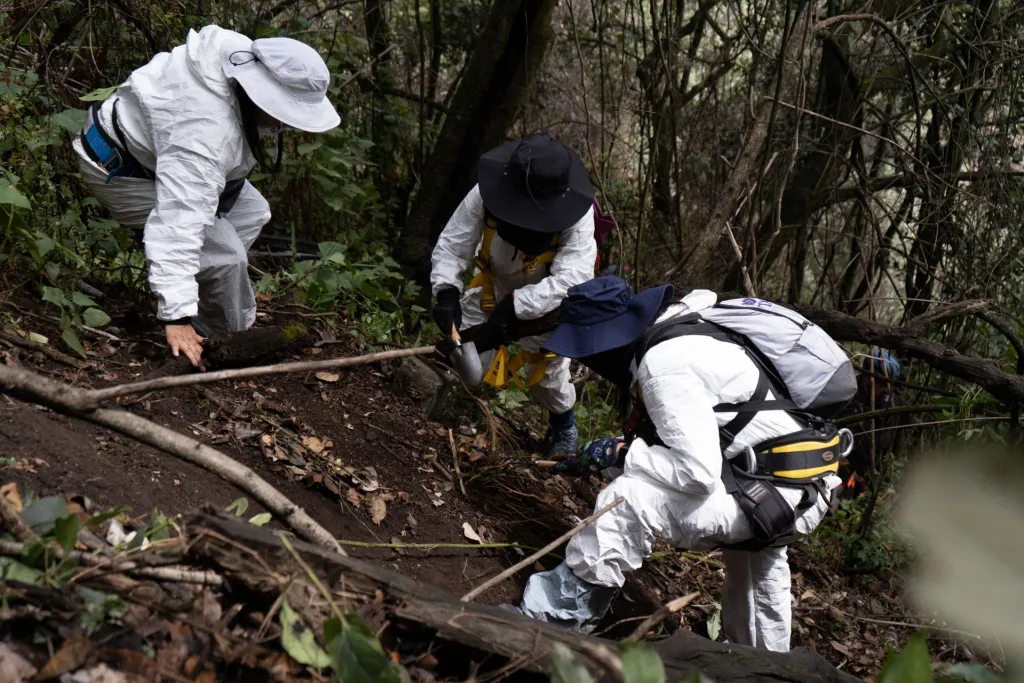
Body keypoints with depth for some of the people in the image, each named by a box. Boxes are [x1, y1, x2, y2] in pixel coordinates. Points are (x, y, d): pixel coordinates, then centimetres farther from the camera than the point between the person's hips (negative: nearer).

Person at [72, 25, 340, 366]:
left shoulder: (244, 56, -16)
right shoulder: (205, 133, -43)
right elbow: (179, 225, -48)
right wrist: (177, 316, -51)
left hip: (151, 138, 10)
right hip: (119, 171, -10)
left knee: (250, 211, 12)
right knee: (223, 253, -21)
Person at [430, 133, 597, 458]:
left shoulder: (577, 215, -38)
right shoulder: (486, 194, -32)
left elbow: (568, 280, -46)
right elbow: (451, 245, -24)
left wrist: (514, 308, -53)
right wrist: (446, 291, -42)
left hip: (549, 296, -2)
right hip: (495, 283, 2)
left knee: (546, 366, 0)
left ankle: (564, 426, 33)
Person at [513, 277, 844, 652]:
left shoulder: (664, 364, -23)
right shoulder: (671, 336, 7)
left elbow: (698, 472, -27)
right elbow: (689, 446, 13)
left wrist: (619, 453, -15)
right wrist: (595, 461, 7)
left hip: (780, 495, -10)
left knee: (631, 499, -23)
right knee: (756, 557, 41)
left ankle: (549, 617, -10)